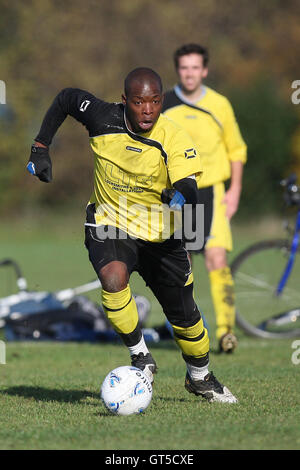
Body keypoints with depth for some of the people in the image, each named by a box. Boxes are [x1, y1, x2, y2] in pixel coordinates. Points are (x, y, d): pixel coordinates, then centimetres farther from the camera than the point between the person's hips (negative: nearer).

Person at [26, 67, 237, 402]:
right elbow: (66, 98, 3)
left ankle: (200, 377, 37)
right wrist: (40, 148, 1)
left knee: (184, 316, 8)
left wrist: (180, 197, -53)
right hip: (109, 226, 0)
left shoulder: (175, 140, -19)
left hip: (159, 236, 1)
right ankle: (140, 356, -13)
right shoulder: (104, 120, -15)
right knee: (113, 278, -33)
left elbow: (188, 189, -29)